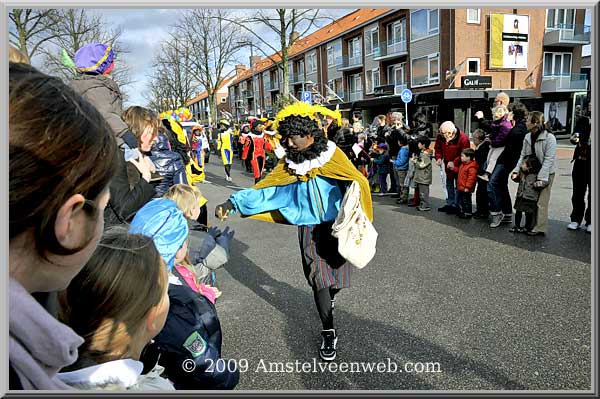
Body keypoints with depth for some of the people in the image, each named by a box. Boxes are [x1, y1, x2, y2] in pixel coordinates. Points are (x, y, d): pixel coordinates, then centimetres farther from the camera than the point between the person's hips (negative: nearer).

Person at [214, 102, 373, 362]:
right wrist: (233, 202, -20)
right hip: (309, 230, 1)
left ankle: (328, 299, 46)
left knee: (335, 278, 8)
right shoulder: (289, 164, -3)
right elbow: (264, 190, -8)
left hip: (337, 227, 0)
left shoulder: (332, 156, -10)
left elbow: (359, 183, -13)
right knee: (319, 280, -4)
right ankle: (329, 333, 15)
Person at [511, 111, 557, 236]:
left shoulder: (549, 138, -15)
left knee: (541, 202, -4)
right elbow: (523, 155, 7)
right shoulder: (528, 137, 4)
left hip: (545, 174, -6)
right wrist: (516, 171, -5)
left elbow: (549, 159, -18)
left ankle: (540, 228, 2)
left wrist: (542, 178, -22)